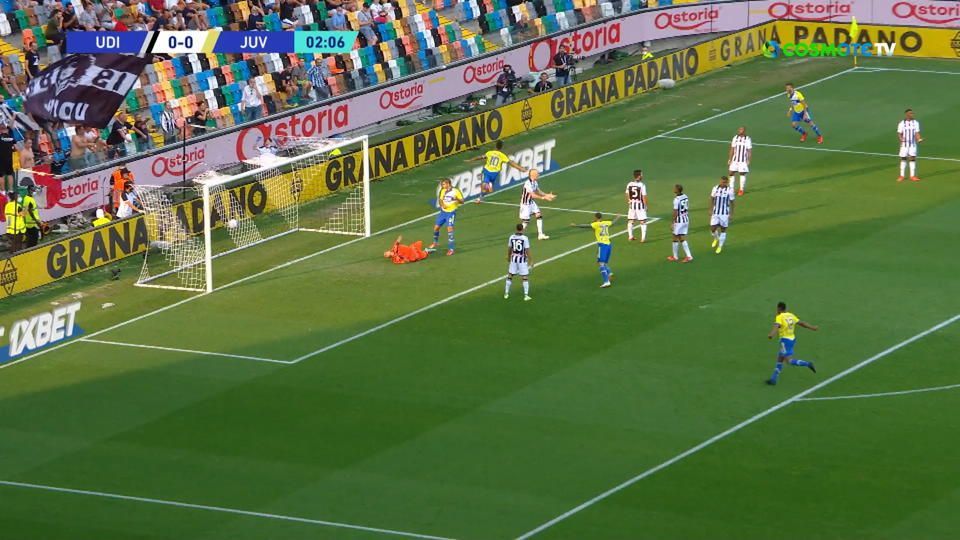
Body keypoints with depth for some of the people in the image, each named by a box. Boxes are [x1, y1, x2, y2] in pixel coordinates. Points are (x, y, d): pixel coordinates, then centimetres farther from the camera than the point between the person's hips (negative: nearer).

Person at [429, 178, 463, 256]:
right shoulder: (443, 191, 4)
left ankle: (451, 249, -10)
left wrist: (457, 199, -33)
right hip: (443, 212, 6)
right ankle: (435, 243, 37)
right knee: (436, 227, 10)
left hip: (451, 212, -6)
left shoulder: (456, 191, -13)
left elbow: (462, 201, -11)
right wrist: (442, 204, -8)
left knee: (449, 229, -16)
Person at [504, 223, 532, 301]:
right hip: (522, 259, -4)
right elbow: (527, 251, -13)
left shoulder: (511, 237, -2)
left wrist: (508, 259, 22)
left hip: (514, 259, 4)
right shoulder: (525, 238, -14)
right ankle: (526, 295, 1)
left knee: (510, 276, 16)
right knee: (525, 278, 4)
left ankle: (506, 293, 21)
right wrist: (530, 261, -4)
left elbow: (509, 249, 7)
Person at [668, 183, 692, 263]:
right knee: (682, 239, 13)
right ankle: (689, 256, 6)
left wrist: (673, 222, -10)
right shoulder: (685, 197, 3)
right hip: (686, 219, 7)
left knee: (676, 239, 9)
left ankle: (675, 257, 20)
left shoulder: (676, 199, -20)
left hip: (679, 221, -7)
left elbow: (675, 212, -18)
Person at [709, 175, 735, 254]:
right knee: (713, 229, 0)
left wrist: (731, 214, -3)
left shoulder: (729, 190, -10)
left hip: (725, 213, -2)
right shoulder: (715, 188, -2)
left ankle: (720, 246, 21)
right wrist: (711, 210, 9)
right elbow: (712, 199, 11)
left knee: (723, 230, 5)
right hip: (715, 212, 2)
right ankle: (716, 239, 34)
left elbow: (732, 202, -3)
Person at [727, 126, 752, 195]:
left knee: (742, 174, 4)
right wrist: (729, 159, 6)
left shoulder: (747, 139, -8)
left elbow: (750, 151, -6)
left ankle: (742, 190, 15)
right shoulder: (735, 138, 3)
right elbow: (732, 149, 8)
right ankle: (731, 189, 10)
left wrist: (748, 160, -11)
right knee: (731, 173, 1)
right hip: (735, 160, 4)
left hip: (743, 160, -4)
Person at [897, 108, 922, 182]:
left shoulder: (916, 123, 2)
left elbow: (917, 133, -1)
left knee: (912, 159, -1)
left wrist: (919, 139, -20)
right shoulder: (902, 123, -3)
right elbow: (899, 134, -4)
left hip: (913, 144, 1)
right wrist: (901, 138, -25)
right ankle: (901, 176, 13)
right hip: (904, 144, -1)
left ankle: (912, 176, 4)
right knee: (903, 159, 4)